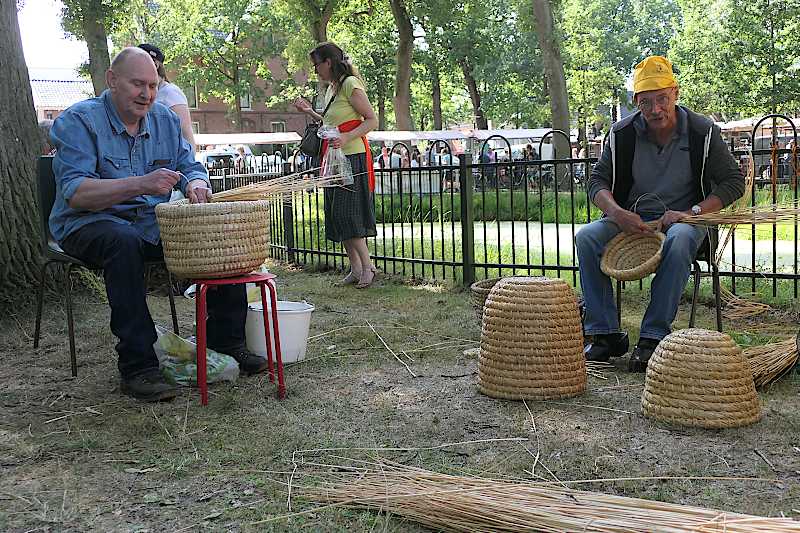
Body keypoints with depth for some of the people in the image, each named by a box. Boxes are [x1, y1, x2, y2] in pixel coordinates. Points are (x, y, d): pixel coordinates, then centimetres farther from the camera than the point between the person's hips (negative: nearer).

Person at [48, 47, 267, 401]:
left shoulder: (165, 120, 10)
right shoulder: (77, 121, -10)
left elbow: (191, 168, 9)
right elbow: (74, 193, -21)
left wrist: (196, 185, -18)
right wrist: (141, 184, -35)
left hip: (156, 223, 6)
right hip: (90, 224, -5)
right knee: (124, 240, -38)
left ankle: (227, 341, 0)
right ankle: (136, 366, -33)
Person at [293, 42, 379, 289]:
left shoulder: (351, 84, -10)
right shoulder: (331, 89, 17)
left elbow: (372, 120, -14)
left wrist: (346, 138, -26)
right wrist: (309, 111, 17)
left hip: (353, 157, -9)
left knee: (347, 214, -11)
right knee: (337, 216, 7)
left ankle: (367, 266, -2)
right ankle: (355, 268, 13)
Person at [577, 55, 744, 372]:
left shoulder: (702, 132, -6)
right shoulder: (622, 134, -1)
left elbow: (733, 183, -4)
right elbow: (598, 181, -1)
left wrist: (691, 212, -19)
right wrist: (617, 212, -23)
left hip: (684, 218, -2)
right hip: (631, 219, 3)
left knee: (679, 240, -39)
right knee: (587, 237, -25)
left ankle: (654, 336, -32)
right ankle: (606, 334, -19)